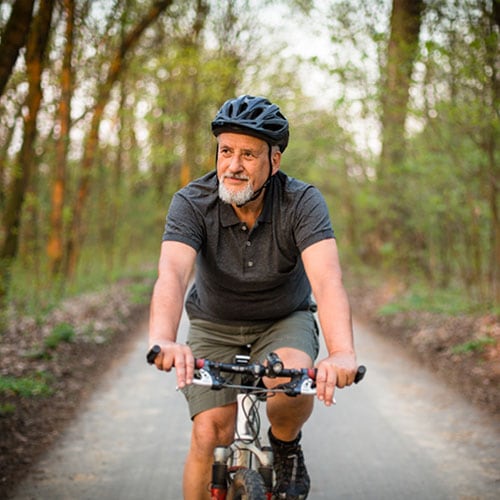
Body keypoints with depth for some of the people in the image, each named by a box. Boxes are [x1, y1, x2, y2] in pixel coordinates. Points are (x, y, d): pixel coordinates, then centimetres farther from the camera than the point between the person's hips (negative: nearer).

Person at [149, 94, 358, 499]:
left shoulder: (303, 203, -23)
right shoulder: (192, 203, -22)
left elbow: (327, 280, -38)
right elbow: (172, 274, -38)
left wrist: (342, 353, -56)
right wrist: (163, 340, -59)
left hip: (285, 321, -1)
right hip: (215, 326, 1)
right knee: (209, 436, -14)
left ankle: (286, 447, 2)